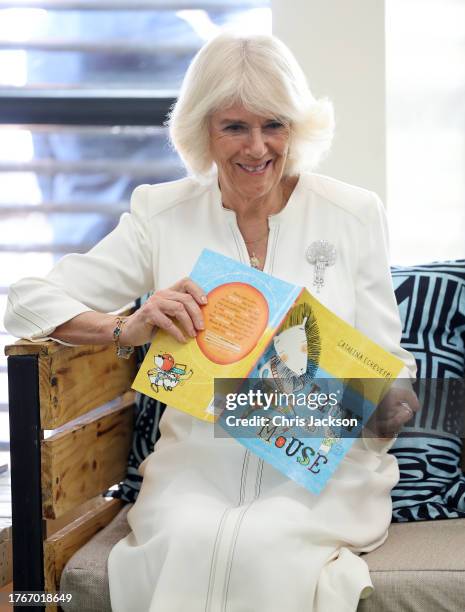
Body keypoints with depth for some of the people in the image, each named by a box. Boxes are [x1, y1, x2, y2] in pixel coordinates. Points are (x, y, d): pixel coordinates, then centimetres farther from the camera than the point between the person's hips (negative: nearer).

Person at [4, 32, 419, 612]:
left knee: (261, 548, -32)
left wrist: (392, 404, -16)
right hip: (198, 463, 1)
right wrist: (129, 329, -18)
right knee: (185, 543, -32)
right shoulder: (162, 214, 5)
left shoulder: (354, 213, 5)